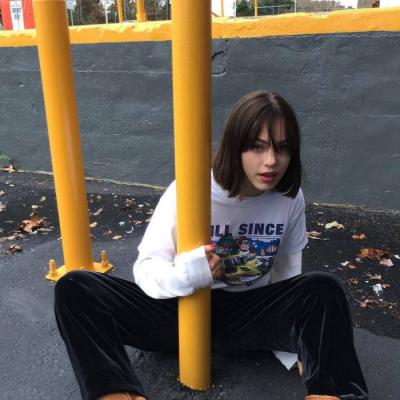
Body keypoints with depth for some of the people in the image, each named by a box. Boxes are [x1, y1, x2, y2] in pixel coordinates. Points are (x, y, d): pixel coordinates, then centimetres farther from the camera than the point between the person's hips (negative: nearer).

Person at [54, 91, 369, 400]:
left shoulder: (291, 198, -6)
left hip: (249, 315, 2)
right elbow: (145, 268, -12)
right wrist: (183, 275, -34)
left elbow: (288, 268, 9)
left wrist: (302, 335, 4)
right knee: (74, 289, -22)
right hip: (183, 310, -1)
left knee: (323, 290, -27)